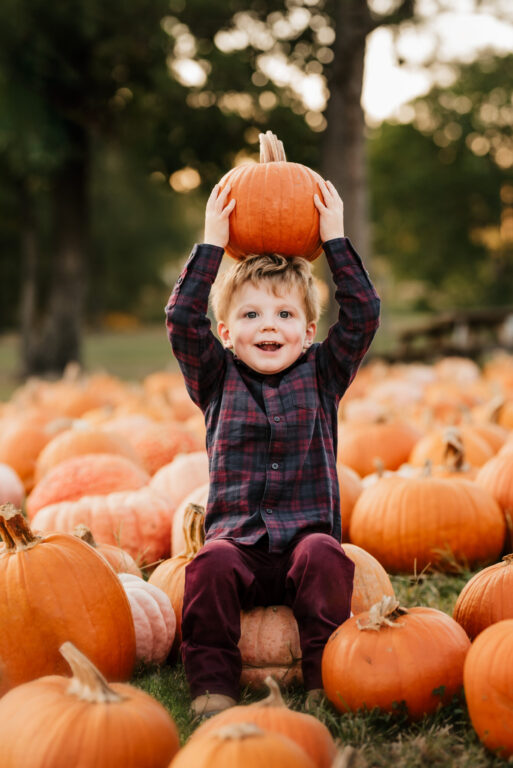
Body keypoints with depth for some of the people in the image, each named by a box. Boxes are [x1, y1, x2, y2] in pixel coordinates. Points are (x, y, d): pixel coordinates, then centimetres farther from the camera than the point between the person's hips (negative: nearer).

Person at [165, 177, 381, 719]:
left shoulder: (321, 375, 12)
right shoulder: (218, 379, 12)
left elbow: (363, 314, 4)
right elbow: (181, 318, 0)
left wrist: (334, 239, 4)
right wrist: (211, 245, -1)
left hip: (306, 536, 0)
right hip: (238, 539, 0)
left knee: (323, 555, -32)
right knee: (213, 561, -31)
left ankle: (326, 679, -20)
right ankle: (212, 683, -20)